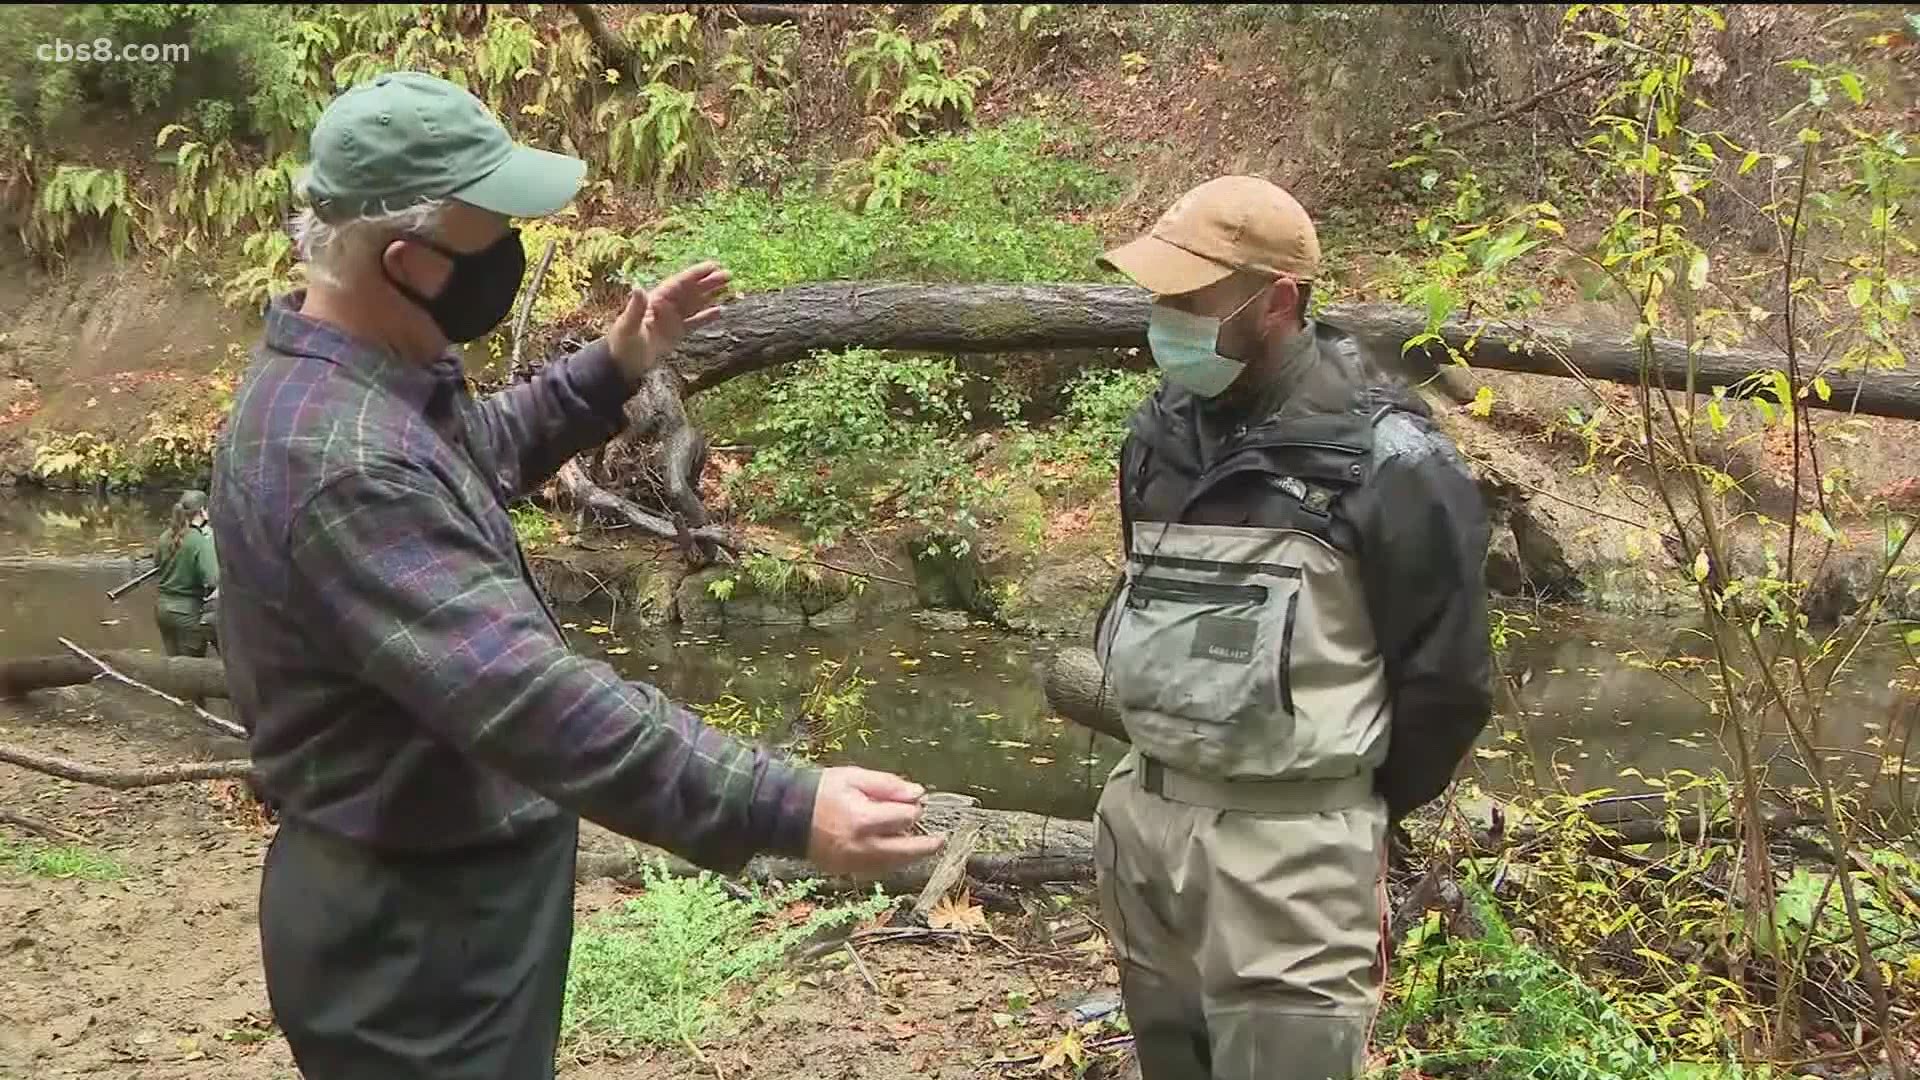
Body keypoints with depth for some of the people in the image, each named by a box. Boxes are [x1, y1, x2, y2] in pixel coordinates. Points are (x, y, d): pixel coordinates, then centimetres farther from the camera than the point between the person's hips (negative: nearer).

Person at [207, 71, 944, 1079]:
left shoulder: (355, 381, 1)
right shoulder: (347, 459, -32)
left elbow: (474, 450, 24)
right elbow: (522, 692, -41)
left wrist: (609, 372, 12)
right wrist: (783, 809, -44)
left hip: (436, 891, 10)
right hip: (410, 934, -10)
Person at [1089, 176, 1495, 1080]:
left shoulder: (1386, 462, -15)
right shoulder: (1162, 432, 6)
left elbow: (1446, 676, -8)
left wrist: (1353, 809, 4)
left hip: (1289, 845, -7)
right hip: (1143, 817, 7)